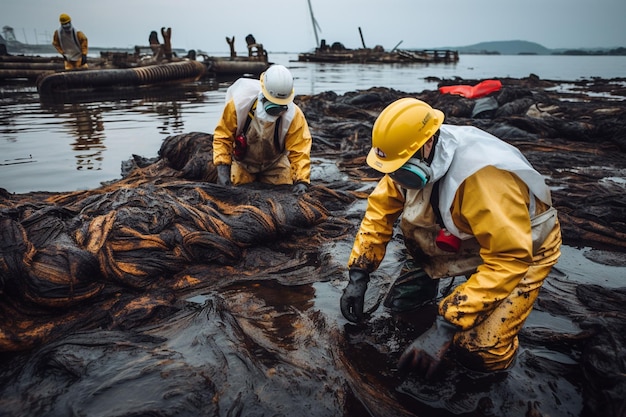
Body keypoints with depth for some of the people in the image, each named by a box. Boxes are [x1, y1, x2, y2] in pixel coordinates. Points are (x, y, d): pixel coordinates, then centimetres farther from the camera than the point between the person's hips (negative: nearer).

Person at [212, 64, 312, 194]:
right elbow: (223, 136, -18)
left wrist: (301, 180, -37)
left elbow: (300, 150, -26)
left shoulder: (294, 115, -28)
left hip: (275, 165, 0)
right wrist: (222, 167, -27)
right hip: (242, 164, 0)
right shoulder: (240, 104, -27)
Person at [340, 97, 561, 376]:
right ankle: (424, 279, 11)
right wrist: (358, 276, -15)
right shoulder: (418, 157, -18)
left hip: (521, 250, -6)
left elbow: (509, 259, -38)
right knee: (409, 221, -16)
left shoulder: (484, 174, -39)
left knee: (479, 350, -18)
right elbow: (380, 208, -9)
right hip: (468, 236, 6)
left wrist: (446, 326, -40)